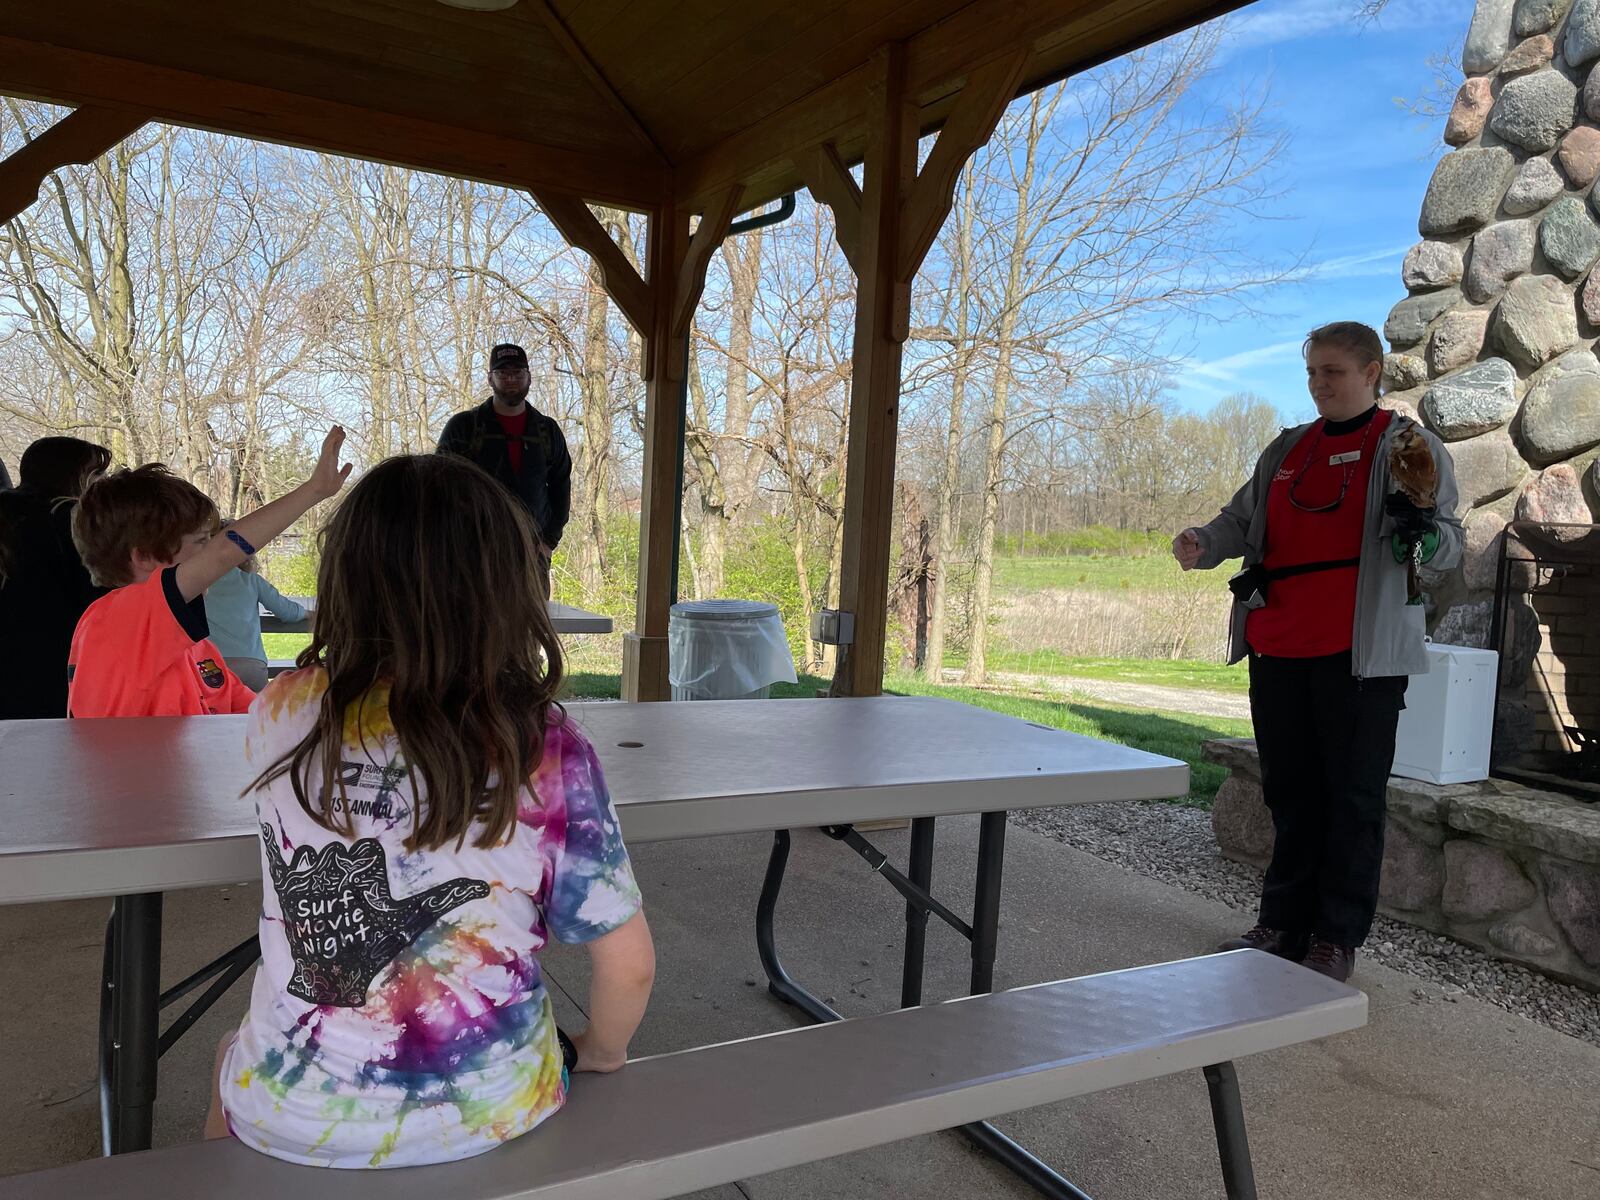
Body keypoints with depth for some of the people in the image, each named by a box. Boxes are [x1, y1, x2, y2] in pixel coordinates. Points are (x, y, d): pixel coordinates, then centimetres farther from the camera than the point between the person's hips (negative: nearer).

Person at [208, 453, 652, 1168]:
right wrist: (600, 1057, 5)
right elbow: (628, 966, -12)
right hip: (483, 1116, 0)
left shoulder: (280, 714, -16)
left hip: (287, 1118, 1)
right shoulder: (545, 750, -22)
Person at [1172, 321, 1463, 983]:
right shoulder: (1287, 449, 16)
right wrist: (1202, 544, -3)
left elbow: (1450, 543, -3)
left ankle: (1336, 939, 14)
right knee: (1290, 792, 13)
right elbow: (1243, 520, 19)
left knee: (1352, 797, 2)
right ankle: (1283, 924, 25)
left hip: (1360, 653, -5)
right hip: (1277, 652, 6)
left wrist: (1425, 537, -27)